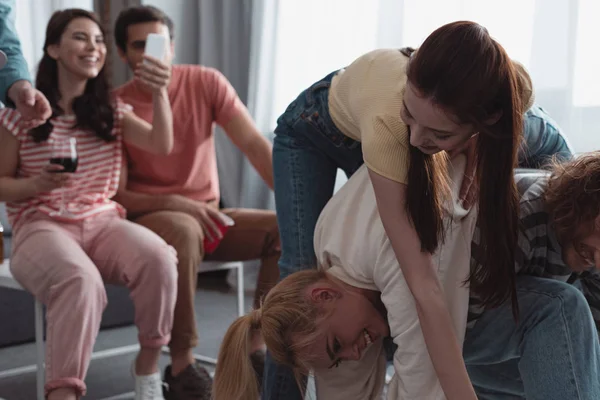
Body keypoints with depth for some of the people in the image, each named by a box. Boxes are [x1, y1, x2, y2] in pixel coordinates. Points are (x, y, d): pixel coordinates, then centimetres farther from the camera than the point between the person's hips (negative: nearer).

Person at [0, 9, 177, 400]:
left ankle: (148, 363, -9)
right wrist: (37, 184, -17)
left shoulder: (111, 109, 12)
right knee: (80, 280, -38)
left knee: (159, 257, -30)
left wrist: (160, 92, -20)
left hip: (103, 221, 4)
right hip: (41, 227, -3)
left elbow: (162, 145, -4)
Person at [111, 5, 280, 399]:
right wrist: (175, 204, -26)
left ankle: (257, 349, -14)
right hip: (147, 217, -4)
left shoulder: (206, 82, -2)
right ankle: (182, 364, -26)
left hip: (208, 216, 4)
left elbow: (255, 145, -9)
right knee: (184, 231, -38)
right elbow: (116, 194, -9)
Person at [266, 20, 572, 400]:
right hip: (314, 129, -4)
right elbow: (425, 287, -46)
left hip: (381, 137, 4)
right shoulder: (386, 120, -48)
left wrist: (479, 153, -31)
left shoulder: (514, 90, -37)